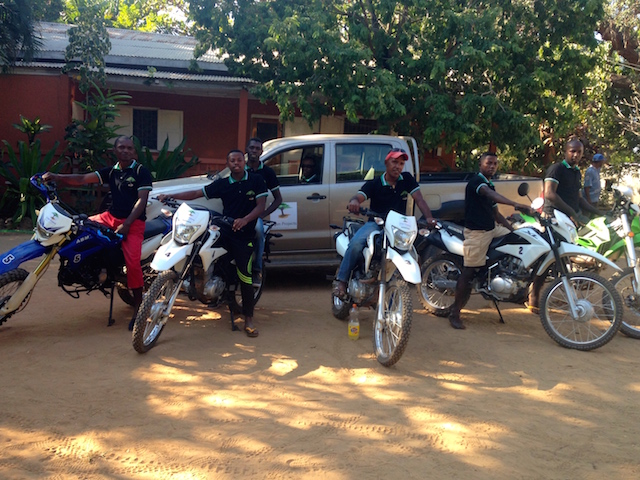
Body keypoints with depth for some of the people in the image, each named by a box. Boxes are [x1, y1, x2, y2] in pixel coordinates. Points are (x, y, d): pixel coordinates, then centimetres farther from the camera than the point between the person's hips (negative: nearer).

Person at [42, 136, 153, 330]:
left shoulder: (141, 172, -5)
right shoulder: (110, 171, 11)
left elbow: (141, 200, -12)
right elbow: (82, 179, 3)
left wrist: (126, 224, -20)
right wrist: (57, 177, -12)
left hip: (133, 221, -6)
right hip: (111, 216, 6)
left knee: (132, 262, -23)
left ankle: (138, 306, -10)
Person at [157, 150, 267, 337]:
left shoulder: (256, 181, 0)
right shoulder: (222, 184, 8)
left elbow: (261, 206, -7)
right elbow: (196, 193, 7)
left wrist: (244, 220, -24)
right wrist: (170, 196, -2)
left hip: (245, 234, -4)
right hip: (224, 230, 4)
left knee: (245, 276, -11)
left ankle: (248, 320, -2)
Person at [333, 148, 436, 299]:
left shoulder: (407, 179, 6)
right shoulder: (374, 184, 0)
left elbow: (419, 200, -4)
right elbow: (359, 196, -17)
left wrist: (429, 218, -22)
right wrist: (354, 201, -45)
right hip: (376, 223, -2)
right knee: (356, 242, -32)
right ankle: (341, 280, -20)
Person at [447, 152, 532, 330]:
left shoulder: (490, 186, 18)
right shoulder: (476, 181, -11)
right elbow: (490, 194, -33)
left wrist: (512, 229, 13)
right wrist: (515, 204, -46)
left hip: (492, 229, 9)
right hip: (476, 232, -9)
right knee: (469, 271, -8)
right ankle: (454, 313, -2)